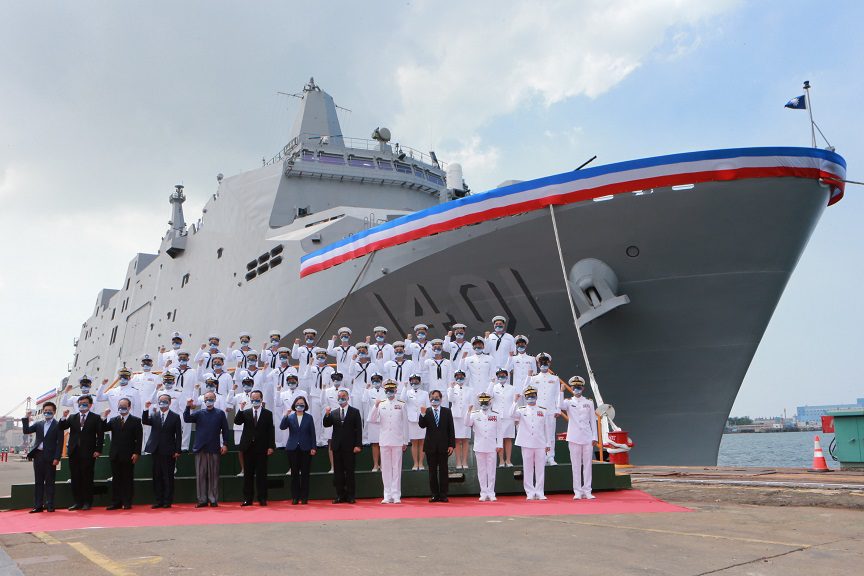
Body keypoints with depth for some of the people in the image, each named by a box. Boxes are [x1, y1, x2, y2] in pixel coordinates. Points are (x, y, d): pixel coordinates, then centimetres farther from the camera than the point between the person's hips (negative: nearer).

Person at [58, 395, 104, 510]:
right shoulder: (72, 418, 15)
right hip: (74, 453, 4)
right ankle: (76, 502, 11)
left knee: (87, 478, 0)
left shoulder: (95, 418, 3)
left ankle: (87, 502, 5)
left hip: (88, 453, -4)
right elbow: (61, 428, 5)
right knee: (75, 478, 5)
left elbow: (100, 435, -1)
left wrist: (98, 450, -8)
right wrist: (64, 418, -11)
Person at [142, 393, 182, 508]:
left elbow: (178, 435, -1)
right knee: (157, 476, 7)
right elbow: (144, 421, -8)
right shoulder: (153, 415, 10)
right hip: (155, 450, 3)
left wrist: (177, 451, -6)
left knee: (168, 477, 0)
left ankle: (168, 501, 7)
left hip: (168, 451, -3)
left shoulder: (175, 416, 1)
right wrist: (146, 409, -18)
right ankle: (159, 500, 13)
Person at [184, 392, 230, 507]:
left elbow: (225, 429, 3)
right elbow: (187, 419, -5)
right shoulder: (199, 413, 8)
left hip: (214, 449, -2)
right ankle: (202, 500, 10)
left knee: (213, 475, 3)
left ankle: (213, 500, 9)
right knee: (200, 475, 4)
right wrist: (188, 407, -19)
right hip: (200, 449, 2)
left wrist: (225, 444, -3)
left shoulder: (220, 413, 4)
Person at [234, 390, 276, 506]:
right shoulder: (245, 412, 10)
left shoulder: (267, 414, 4)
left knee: (261, 474, 1)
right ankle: (247, 498, 11)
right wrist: (241, 410, -17)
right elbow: (237, 422, -6)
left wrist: (271, 446, -5)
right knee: (248, 474, 5)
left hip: (261, 448, -2)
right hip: (248, 447, 2)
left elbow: (271, 431, 1)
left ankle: (262, 499, 6)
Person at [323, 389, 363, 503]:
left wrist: (358, 445, -9)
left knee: (350, 472, 1)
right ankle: (340, 496, 11)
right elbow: (326, 425, 1)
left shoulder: (355, 412, 3)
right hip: (337, 446, 3)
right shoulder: (333, 413, 13)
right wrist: (327, 415, -16)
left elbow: (358, 429, -2)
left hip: (350, 446, -3)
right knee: (338, 472, 5)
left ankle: (350, 496, 6)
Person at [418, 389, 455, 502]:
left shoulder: (447, 412, 5)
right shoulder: (426, 412, 6)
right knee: (432, 471, 5)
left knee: (443, 471, 2)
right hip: (430, 446, 1)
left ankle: (443, 495, 6)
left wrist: (451, 445, -3)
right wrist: (423, 414, -23)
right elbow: (422, 425, -8)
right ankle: (435, 495, 11)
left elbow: (451, 429, 3)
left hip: (443, 446, -1)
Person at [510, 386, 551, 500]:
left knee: (540, 469, 3)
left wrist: (547, 444, 8)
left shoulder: (543, 411, 10)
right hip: (526, 444, -1)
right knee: (528, 469, 3)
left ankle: (539, 493, 10)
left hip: (540, 444, 1)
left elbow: (546, 428, 10)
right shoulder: (522, 410, 6)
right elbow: (512, 415, -15)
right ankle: (530, 493, 9)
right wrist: (515, 401, -19)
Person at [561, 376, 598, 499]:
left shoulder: (589, 403, 9)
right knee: (576, 465, 1)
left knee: (587, 465, 3)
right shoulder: (568, 402, 5)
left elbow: (593, 421, 9)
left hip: (587, 438, 1)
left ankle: (587, 491, 8)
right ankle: (577, 492, 6)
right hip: (574, 438, -1)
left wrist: (594, 437, 3)